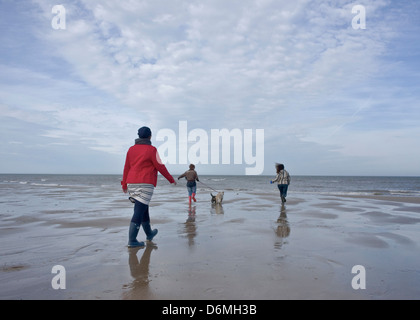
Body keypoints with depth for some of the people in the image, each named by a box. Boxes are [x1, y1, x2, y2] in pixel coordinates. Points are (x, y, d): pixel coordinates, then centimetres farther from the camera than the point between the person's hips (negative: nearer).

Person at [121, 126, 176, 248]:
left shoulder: (131, 149, 10)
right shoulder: (151, 150, -7)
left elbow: (126, 167, 11)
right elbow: (160, 167, -6)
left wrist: (124, 183, 18)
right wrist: (171, 179, 6)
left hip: (132, 184, 7)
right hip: (145, 185, -7)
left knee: (144, 209, 19)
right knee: (139, 211, -6)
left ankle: (149, 233, 33)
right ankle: (132, 240, -7)